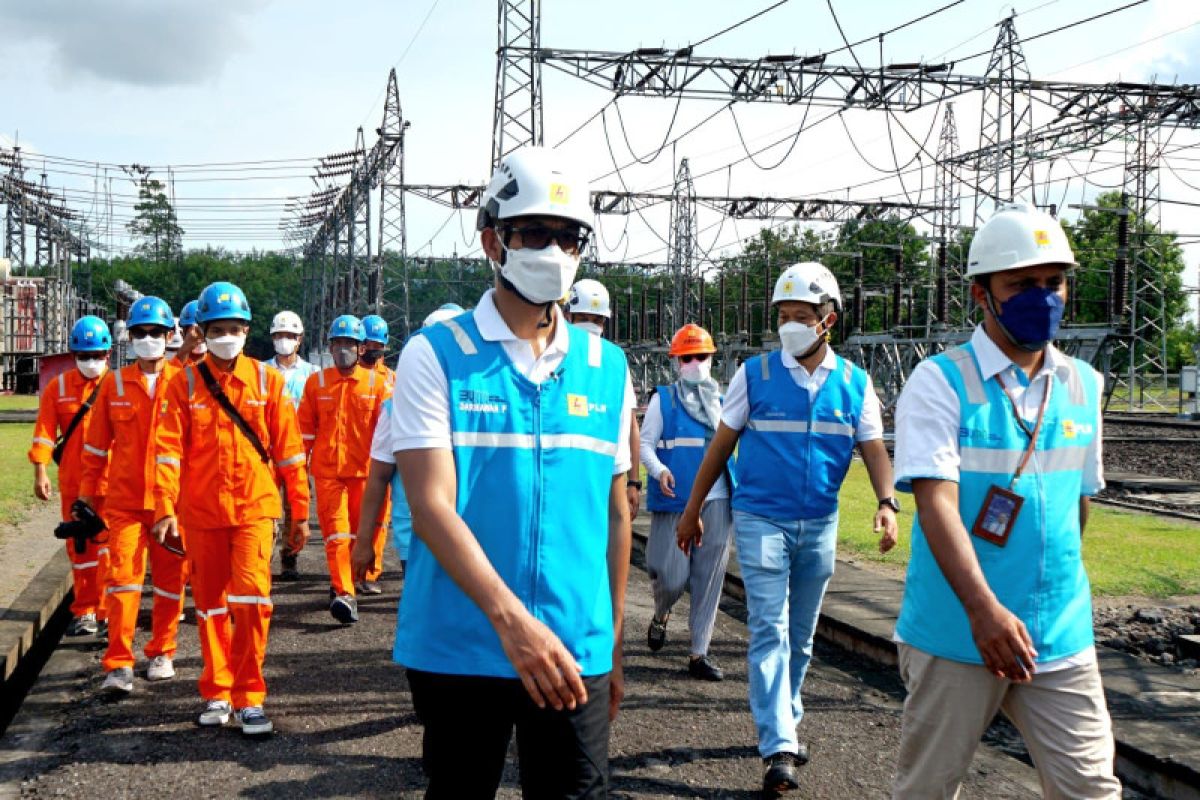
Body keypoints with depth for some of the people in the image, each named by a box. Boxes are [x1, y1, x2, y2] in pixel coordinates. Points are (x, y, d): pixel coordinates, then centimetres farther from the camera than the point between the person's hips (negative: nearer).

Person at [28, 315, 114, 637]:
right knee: (79, 547, 10)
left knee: (108, 547, -2)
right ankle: (84, 611, 20)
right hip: (73, 483, 3)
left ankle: (108, 610, 6)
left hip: (112, 481, -2)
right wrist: (40, 472, -8)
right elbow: (44, 431, 1)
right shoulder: (58, 387, 5)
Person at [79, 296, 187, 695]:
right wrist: (87, 491, 10)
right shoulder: (115, 384, 5)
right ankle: (118, 664, -6)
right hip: (125, 499, 0)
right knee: (123, 575, -7)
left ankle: (162, 652, 25)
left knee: (171, 579, 9)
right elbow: (97, 443, 10)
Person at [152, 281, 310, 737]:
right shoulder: (185, 383, 2)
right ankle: (216, 693, 25)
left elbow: (289, 449, 3)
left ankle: (248, 697, -3)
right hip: (202, 510, 2)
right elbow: (169, 448, -4)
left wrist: (300, 512, 3)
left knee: (252, 595, -14)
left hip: (254, 506, -1)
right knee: (210, 603, 10)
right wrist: (164, 509, -15)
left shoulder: (267, 381, 1)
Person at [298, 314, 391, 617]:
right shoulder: (316, 382, 6)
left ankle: (343, 585, 28)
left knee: (358, 532, 10)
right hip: (327, 470, -1)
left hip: (364, 470, 1)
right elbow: (305, 429, 11)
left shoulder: (377, 383, 3)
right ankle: (344, 594, -16)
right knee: (336, 533, -11)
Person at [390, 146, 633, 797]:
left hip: (575, 651, 3)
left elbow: (615, 516, 12)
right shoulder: (435, 355, -5)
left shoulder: (608, 369, 7)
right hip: (457, 647, -2)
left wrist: (614, 646, 13)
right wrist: (511, 619, -26)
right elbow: (432, 508, -14)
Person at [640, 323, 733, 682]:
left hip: (716, 501, 3)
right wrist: (658, 470, -19)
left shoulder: (723, 400, 13)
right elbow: (645, 443, 0)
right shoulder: (664, 399, 3)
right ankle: (660, 616, 30)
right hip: (674, 501, -3)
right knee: (672, 575, -5)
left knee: (709, 577, 4)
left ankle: (699, 654, 12)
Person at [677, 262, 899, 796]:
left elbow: (874, 449, 2)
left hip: (820, 525, 3)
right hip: (760, 519, -3)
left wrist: (887, 502, -16)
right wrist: (692, 510, 4)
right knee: (769, 631, -10)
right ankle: (779, 750, -12)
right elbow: (721, 446, 2)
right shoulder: (754, 374, -4)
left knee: (801, 636, 14)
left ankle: (784, 723, 31)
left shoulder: (854, 384, 2)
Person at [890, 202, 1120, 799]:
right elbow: (935, 501, -19)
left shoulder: (1084, 386, 8)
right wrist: (983, 608, -30)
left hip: (1062, 638, 4)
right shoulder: (940, 381, -9)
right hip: (957, 632, -4)